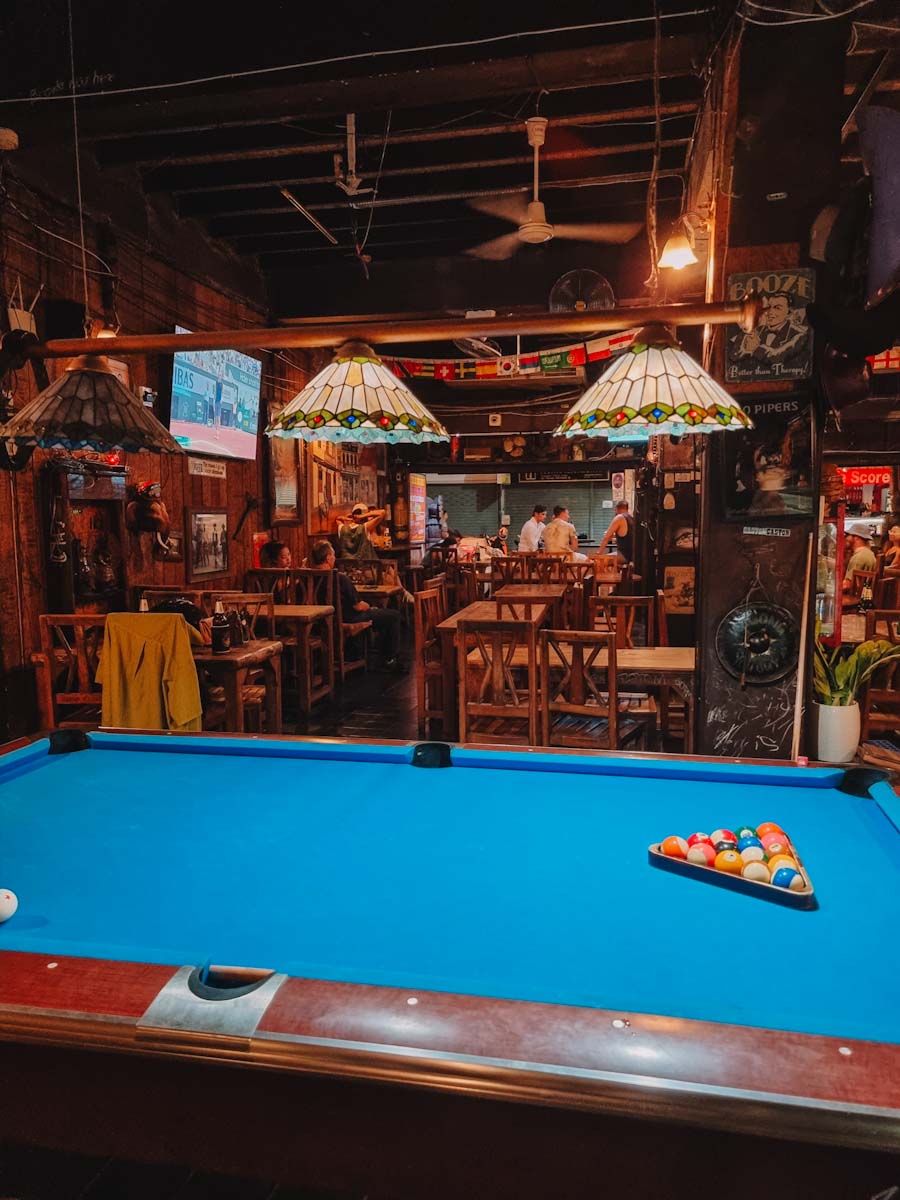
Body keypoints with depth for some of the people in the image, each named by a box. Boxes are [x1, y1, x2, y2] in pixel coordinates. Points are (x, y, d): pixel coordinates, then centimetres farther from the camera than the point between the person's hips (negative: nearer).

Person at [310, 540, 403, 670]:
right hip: (349, 619, -9)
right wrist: (369, 607, 2)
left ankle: (382, 655, 38)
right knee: (394, 615, 5)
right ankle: (390, 659, 13)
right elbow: (358, 606, -20)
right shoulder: (339, 578, -28)